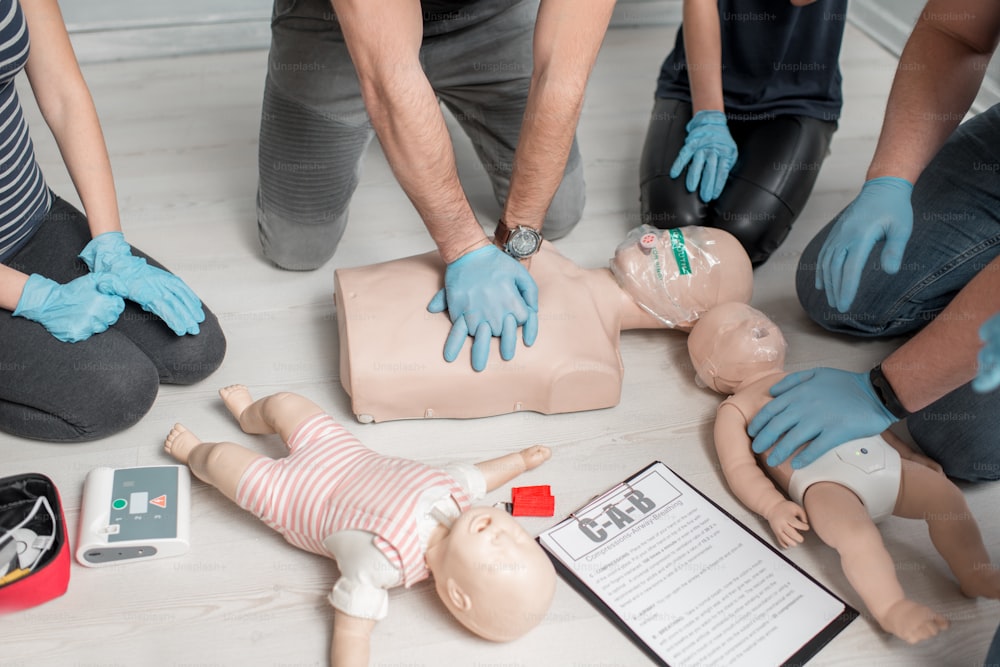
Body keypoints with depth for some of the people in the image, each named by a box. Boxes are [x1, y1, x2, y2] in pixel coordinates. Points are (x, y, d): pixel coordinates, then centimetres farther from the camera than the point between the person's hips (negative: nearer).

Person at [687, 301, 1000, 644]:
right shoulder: (735, 408, 13)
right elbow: (739, 467, 2)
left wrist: (907, 452, 28)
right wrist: (773, 506, -14)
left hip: (879, 458, 7)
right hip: (822, 479, -7)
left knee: (945, 492, -7)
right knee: (856, 532, -32)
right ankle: (890, 607, -22)